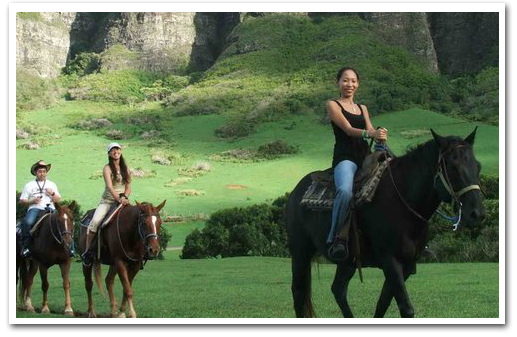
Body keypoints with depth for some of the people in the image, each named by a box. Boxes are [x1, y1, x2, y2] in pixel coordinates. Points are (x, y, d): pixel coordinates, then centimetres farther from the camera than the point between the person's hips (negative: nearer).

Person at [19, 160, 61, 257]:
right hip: (35, 208, -1)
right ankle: (25, 246, -29)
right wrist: (32, 201, -7)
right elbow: (22, 200, 11)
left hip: (50, 208, 2)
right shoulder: (29, 185, 14)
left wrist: (52, 194, -5)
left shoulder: (51, 185, 20)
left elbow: (58, 200, 15)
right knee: (27, 222, -34)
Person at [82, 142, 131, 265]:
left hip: (123, 201, 4)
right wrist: (118, 199, -30)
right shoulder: (107, 168, -3)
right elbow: (109, 186, -16)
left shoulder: (125, 168, 12)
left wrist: (124, 197, -12)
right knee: (95, 221, -26)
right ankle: (87, 250, -14)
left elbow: (128, 187, 9)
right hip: (107, 201, -4)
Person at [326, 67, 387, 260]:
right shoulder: (333, 105, 7)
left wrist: (380, 136, -15)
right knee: (345, 191, -37)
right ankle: (335, 239, -31)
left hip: (365, 158, 6)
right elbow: (348, 129, -8)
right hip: (345, 157, -6)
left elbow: (371, 131, 10)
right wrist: (371, 134, -26)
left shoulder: (363, 109, 25)